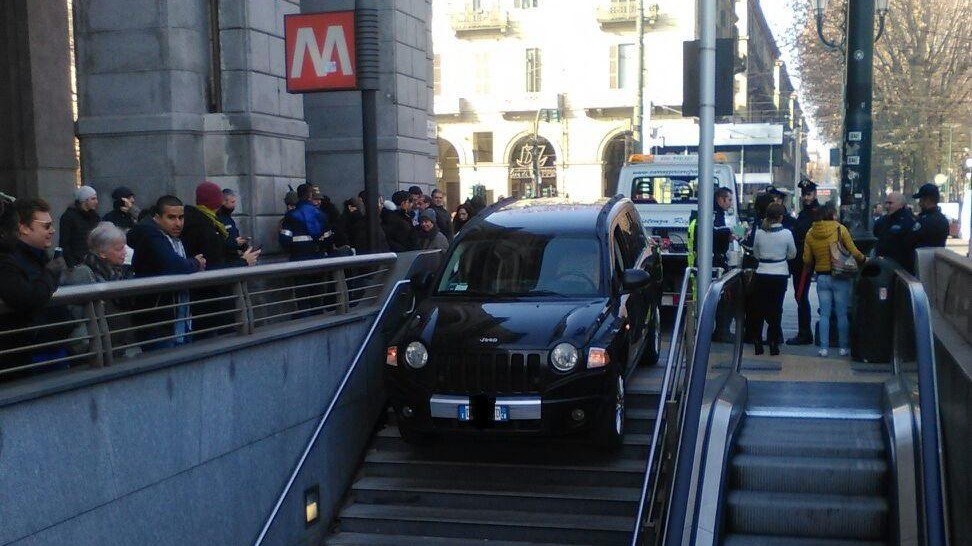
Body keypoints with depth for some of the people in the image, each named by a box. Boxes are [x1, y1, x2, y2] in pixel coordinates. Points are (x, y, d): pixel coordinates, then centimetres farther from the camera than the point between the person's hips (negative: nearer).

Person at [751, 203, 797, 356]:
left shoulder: (759, 233, -5)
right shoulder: (786, 233, -10)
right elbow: (792, 254, 4)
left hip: (762, 274, 1)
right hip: (780, 275, -1)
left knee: (760, 309, 10)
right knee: (776, 309, 7)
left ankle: (758, 343, 12)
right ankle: (773, 344, 8)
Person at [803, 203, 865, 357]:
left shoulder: (810, 233, 0)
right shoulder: (840, 229, -9)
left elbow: (806, 260, 2)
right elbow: (854, 252, -9)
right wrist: (863, 259, 9)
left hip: (821, 277, 3)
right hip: (840, 277, -2)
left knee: (824, 314, 8)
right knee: (842, 314, 7)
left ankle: (823, 348, 6)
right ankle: (844, 347, 11)